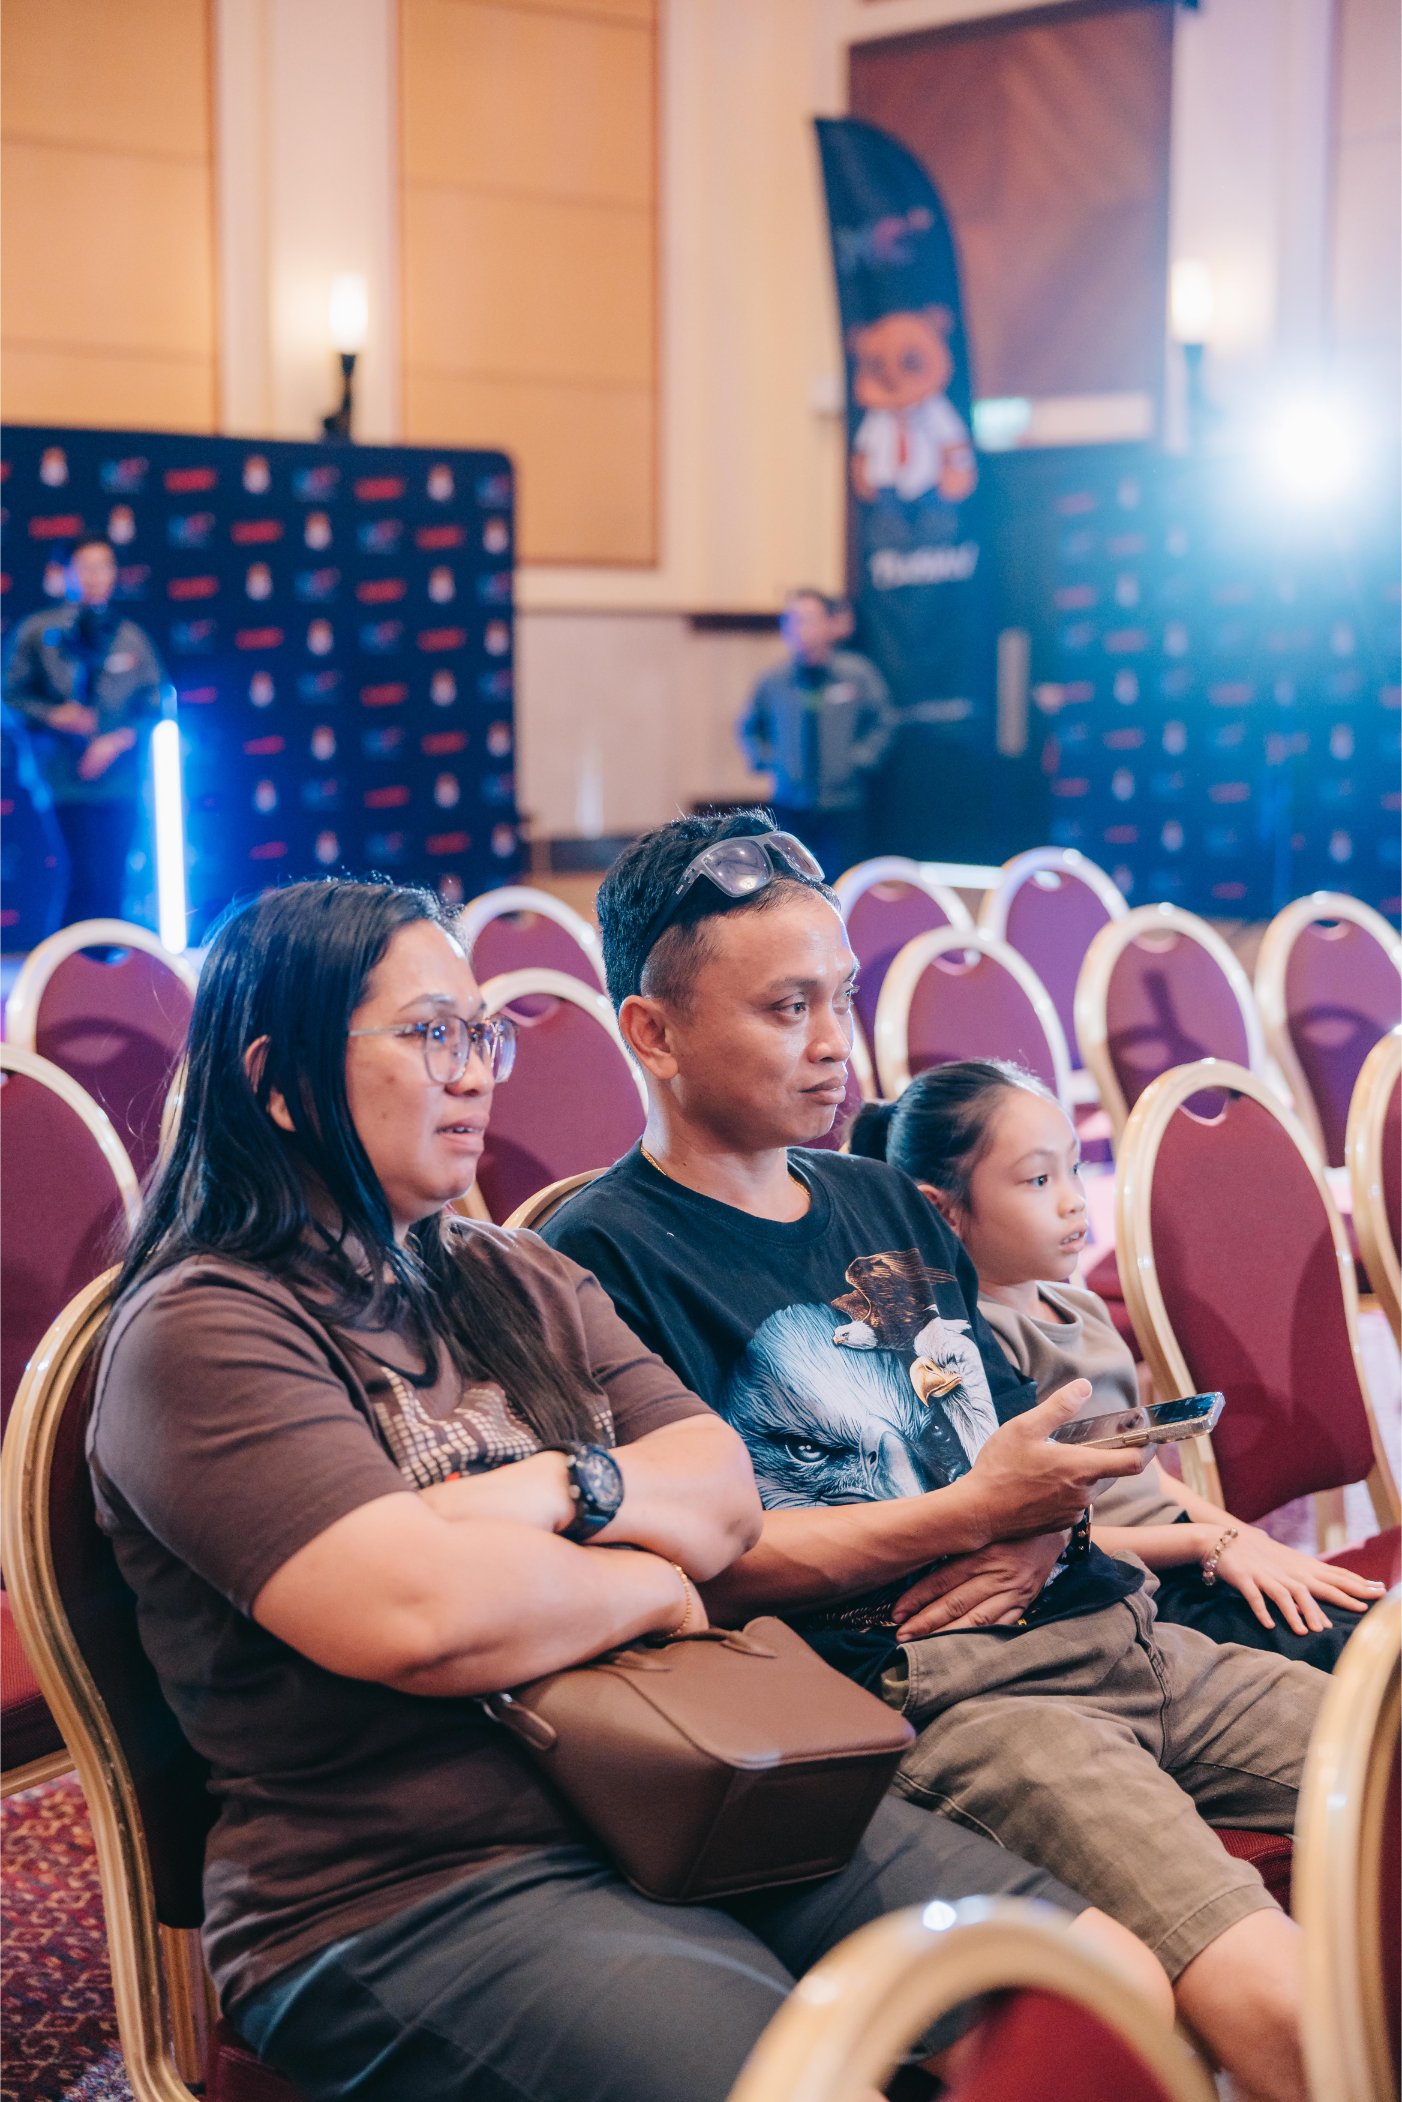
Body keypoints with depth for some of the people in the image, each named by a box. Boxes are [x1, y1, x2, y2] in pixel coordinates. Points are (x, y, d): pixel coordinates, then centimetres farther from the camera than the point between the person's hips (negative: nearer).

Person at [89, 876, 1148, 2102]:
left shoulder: (521, 1283, 17)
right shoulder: (199, 1334, -8)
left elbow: (728, 1497, 9)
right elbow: (417, 1615, -21)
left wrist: (561, 1490, -11)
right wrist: (650, 1583, -4)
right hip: (413, 1894, -7)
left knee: (1121, 1982, -6)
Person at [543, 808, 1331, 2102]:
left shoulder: (887, 1205, 21)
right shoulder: (604, 1255, -3)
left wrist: (1041, 1526, 0)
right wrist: (969, 1513, -9)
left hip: (1096, 1621, 8)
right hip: (926, 1692, -8)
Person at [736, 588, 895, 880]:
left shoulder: (858, 674, -6)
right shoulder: (773, 682, 0)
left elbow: (884, 722, 3)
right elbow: (748, 728, 16)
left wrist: (862, 759, -7)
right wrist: (763, 759, 3)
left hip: (842, 811, -2)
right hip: (789, 809, 2)